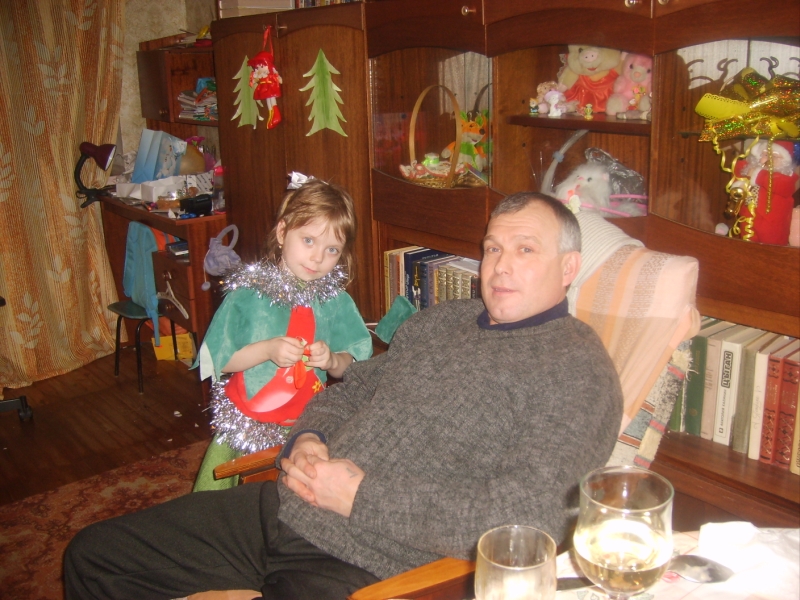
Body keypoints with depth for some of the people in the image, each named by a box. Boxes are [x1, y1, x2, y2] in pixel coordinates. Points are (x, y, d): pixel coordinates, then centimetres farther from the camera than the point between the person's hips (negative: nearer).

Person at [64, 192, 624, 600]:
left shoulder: (577, 368, -9)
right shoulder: (439, 320, 15)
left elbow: (528, 518, -20)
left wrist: (361, 497, -17)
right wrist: (308, 439, -1)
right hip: (281, 512, 8)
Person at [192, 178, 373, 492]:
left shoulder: (336, 302, -1)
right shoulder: (248, 293, -10)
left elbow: (350, 366, 3)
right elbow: (219, 361, -10)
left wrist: (332, 360, -18)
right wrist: (267, 350, -22)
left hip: (308, 425, 2)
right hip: (247, 423, -2)